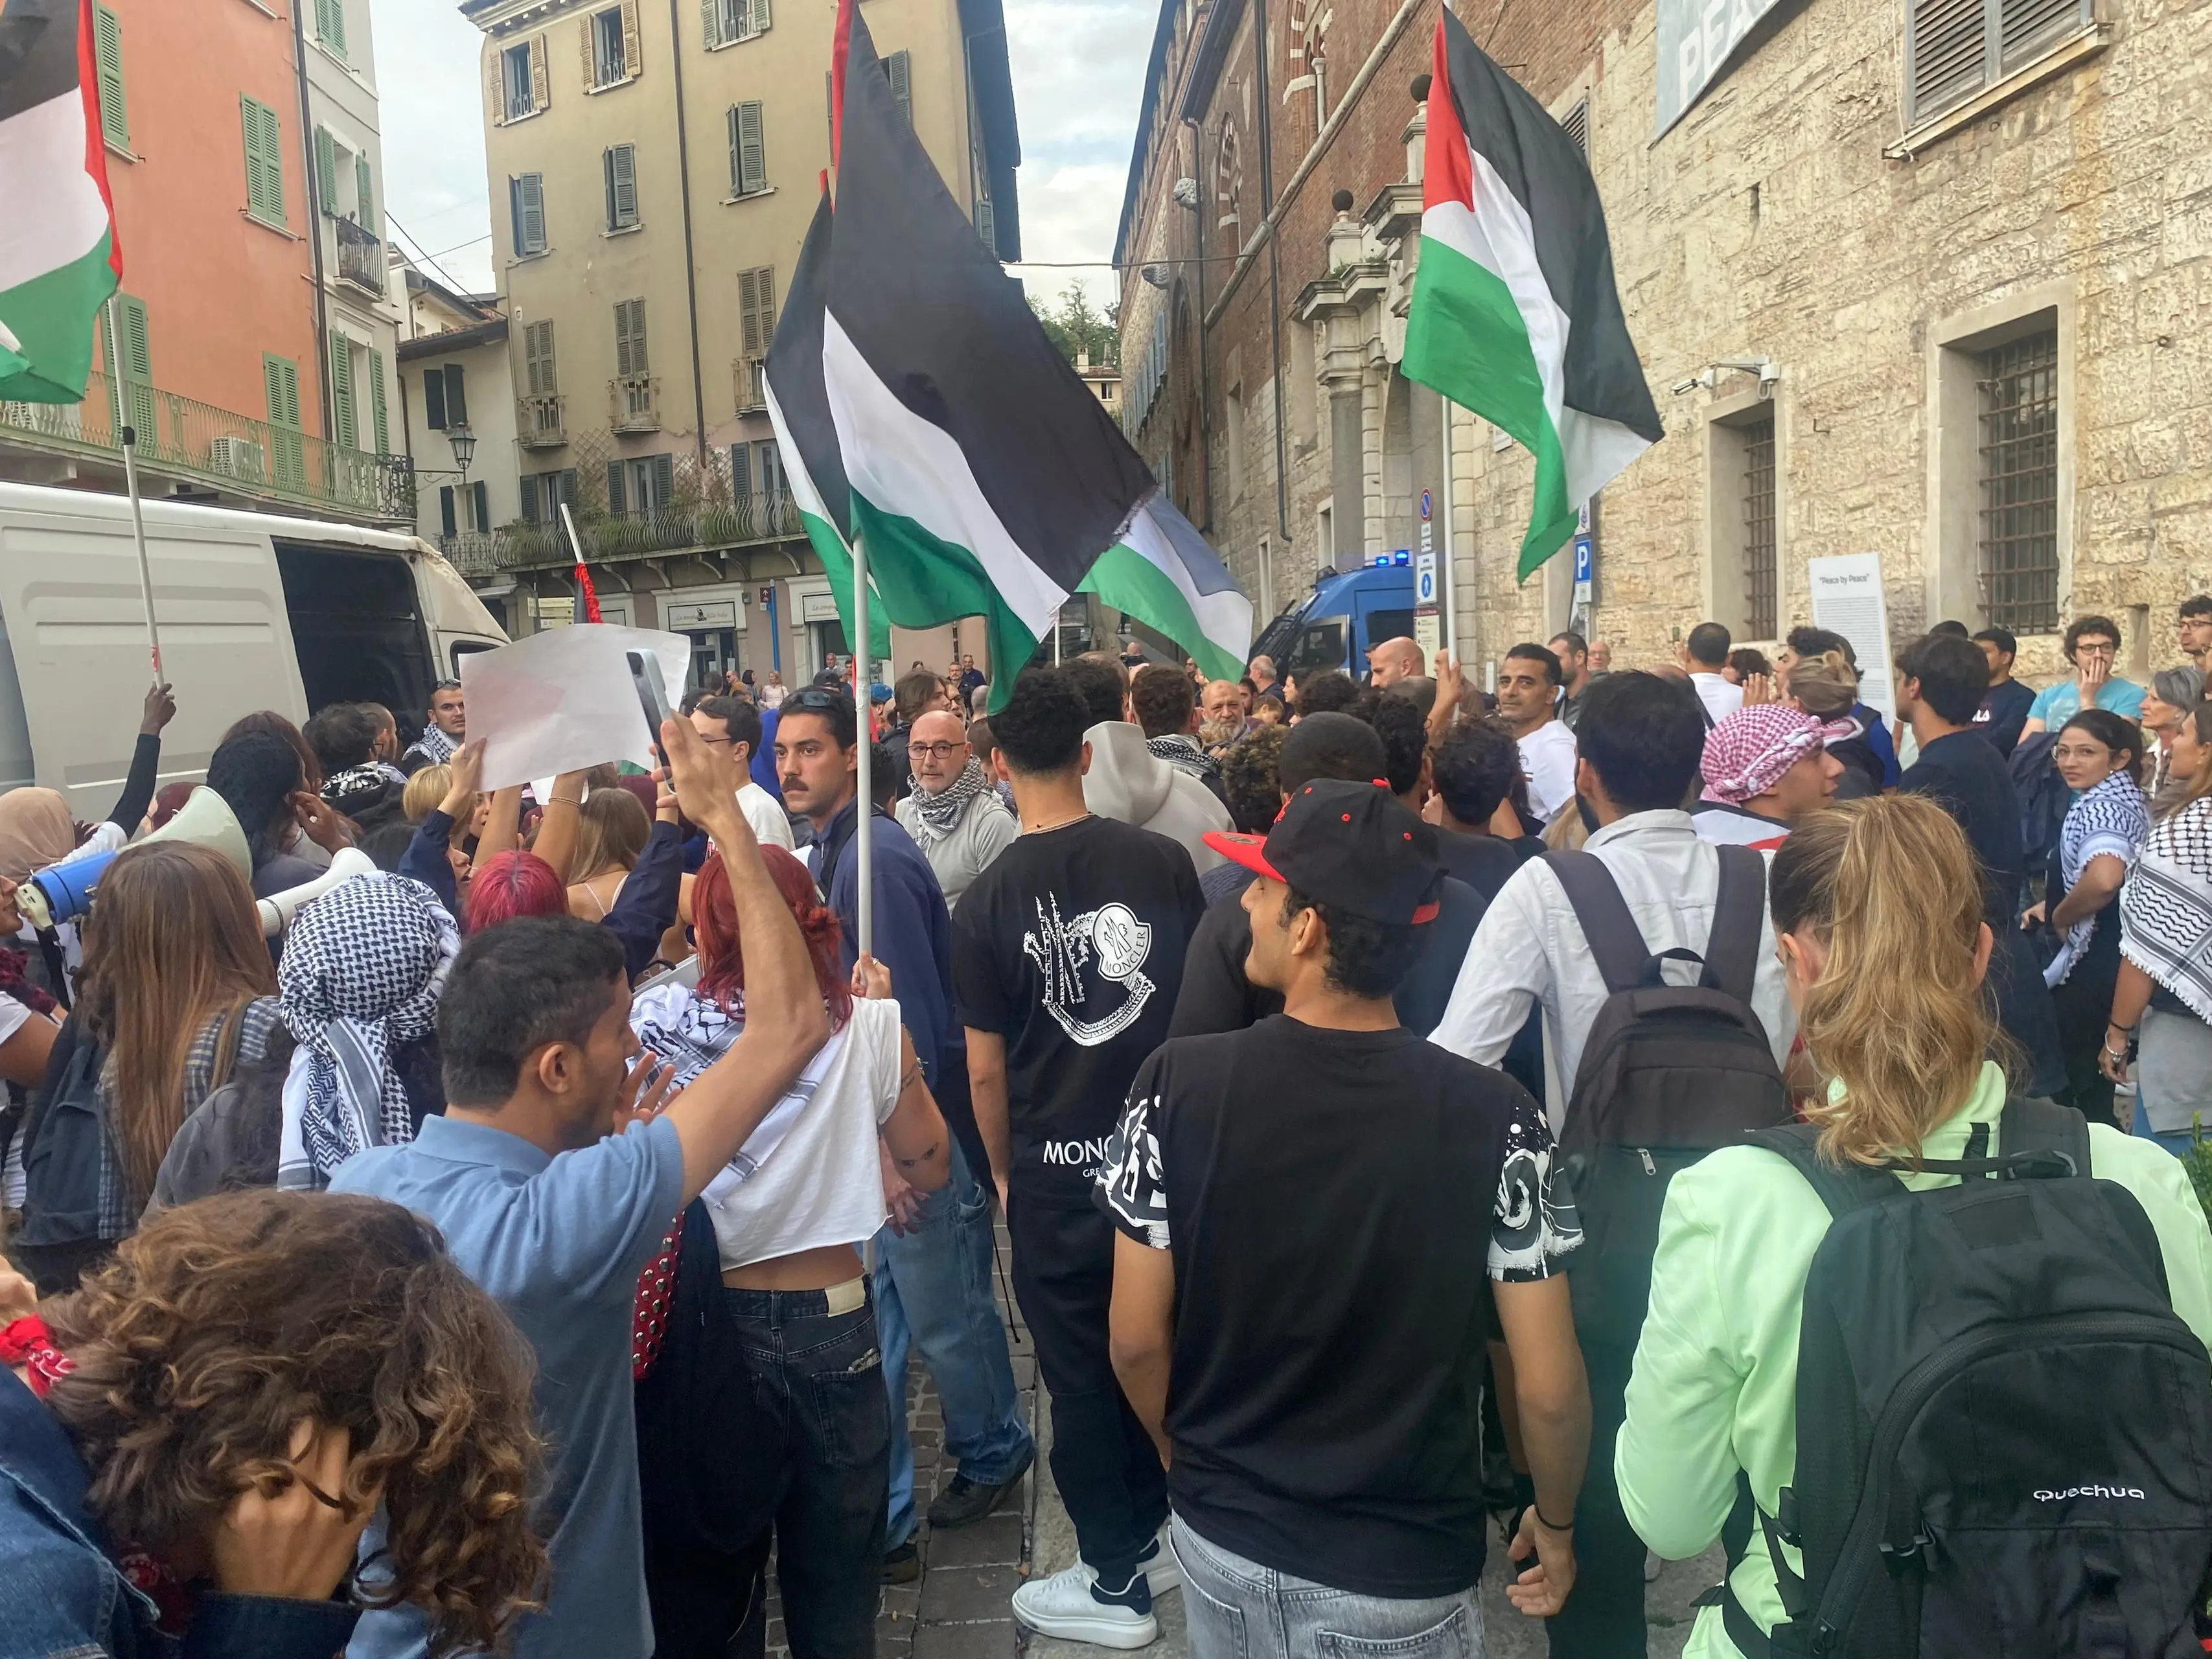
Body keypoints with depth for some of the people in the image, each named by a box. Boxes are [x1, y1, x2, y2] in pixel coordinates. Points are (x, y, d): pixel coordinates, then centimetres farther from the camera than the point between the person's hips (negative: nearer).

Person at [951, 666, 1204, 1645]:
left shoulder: (987, 903, -12)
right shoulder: (1162, 863, -7)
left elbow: (986, 1070, -6)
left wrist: (1005, 1174, 10)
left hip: (1056, 1176, -3)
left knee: (1079, 1378, 12)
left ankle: (1115, 1582, 26)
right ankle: (1151, 1532, 38)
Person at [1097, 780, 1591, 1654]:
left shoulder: (1179, 1086, -18)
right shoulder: (1494, 1118, -20)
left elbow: (1137, 1341, -10)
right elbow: (1549, 1388, -15)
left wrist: (1186, 1459, 10)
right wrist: (1556, 1524, 5)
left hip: (1221, 1533, 2)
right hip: (1401, 1570, -1)